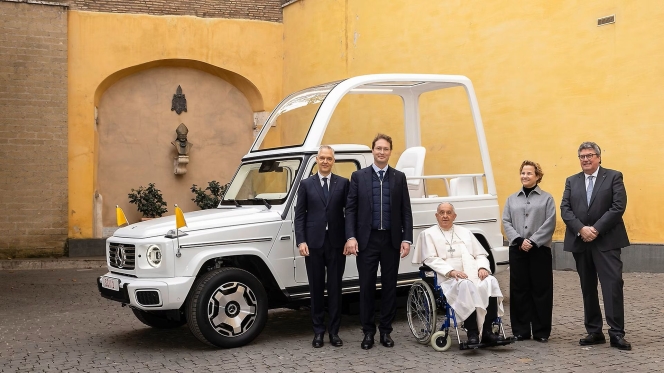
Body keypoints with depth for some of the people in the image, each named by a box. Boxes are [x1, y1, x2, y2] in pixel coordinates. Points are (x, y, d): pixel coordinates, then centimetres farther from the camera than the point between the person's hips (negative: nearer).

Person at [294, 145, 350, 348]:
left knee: (335, 288, 5)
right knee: (316, 288, 7)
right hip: (314, 243, 0)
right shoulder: (306, 184, 6)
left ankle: (334, 331, 14)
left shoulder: (343, 183, 5)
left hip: (336, 243, 0)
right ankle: (318, 331, 16)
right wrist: (301, 241, -7)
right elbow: (299, 215, 3)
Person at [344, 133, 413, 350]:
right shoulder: (358, 176, 4)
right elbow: (350, 209, 0)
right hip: (367, 240, -1)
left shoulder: (399, 177, 8)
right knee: (367, 286, 3)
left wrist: (407, 239, -3)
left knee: (389, 286, 7)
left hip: (391, 240, 1)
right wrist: (351, 237, -10)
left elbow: (406, 211, 5)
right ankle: (368, 331, 14)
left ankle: (386, 331, 18)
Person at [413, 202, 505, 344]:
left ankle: (488, 331, -26)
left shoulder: (465, 232, 28)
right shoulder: (428, 234, 14)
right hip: (449, 279, -4)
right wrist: (451, 271, -15)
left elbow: (480, 254, 22)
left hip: (475, 275, 4)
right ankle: (472, 333, -33)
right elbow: (431, 259, 0)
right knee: (465, 285, -37)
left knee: (491, 281, -28)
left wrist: (482, 268, -1)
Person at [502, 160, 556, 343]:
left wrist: (533, 242, -14)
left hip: (540, 249, -2)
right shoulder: (512, 199, 13)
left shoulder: (546, 198, 5)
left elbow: (550, 223, -5)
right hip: (517, 249, 3)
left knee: (541, 290, 1)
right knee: (519, 289, 4)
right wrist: (519, 240, -11)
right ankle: (521, 330, 12)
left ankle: (541, 331, 9)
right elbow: (506, 222, 4)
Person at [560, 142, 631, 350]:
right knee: (588, 288, 8)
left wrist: (596, 229, -15)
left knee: (613, 285, -9)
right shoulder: (571, 181, 13)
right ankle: (594, 332, 16)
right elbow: (565, 209, 4)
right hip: (580, 242, 4)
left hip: (606, 241, -4)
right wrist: (581, 229, -13)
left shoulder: (613, 177, 2)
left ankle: (617, 333, -4)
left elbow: (618, 207, -8)